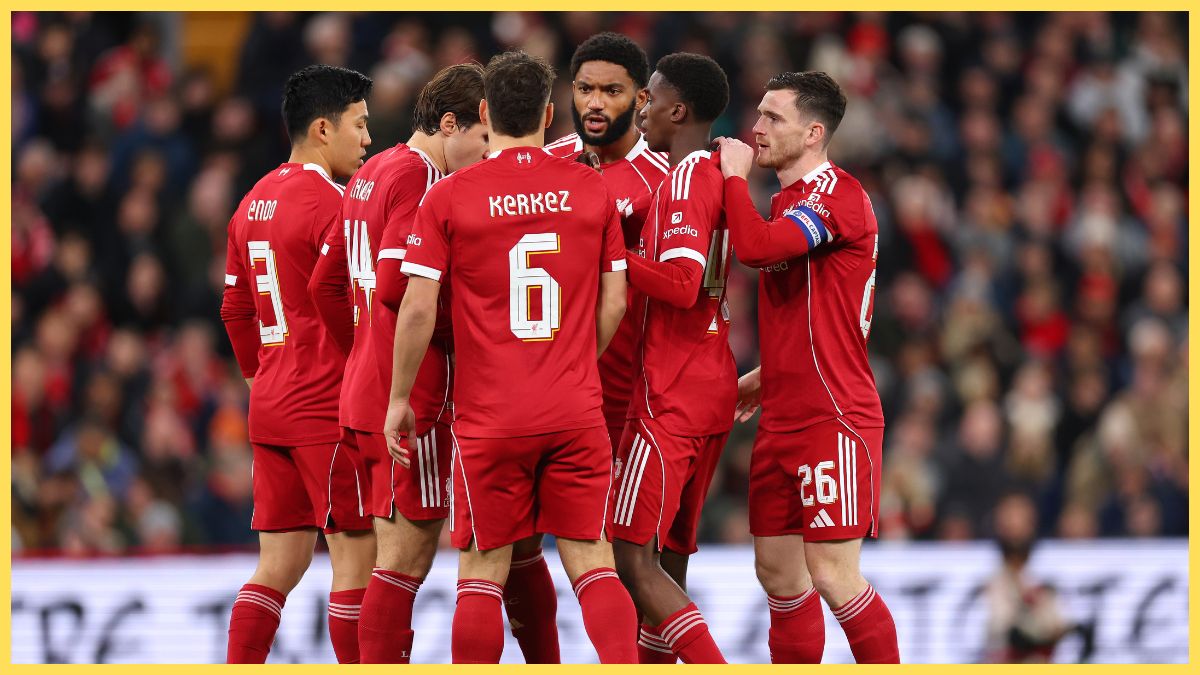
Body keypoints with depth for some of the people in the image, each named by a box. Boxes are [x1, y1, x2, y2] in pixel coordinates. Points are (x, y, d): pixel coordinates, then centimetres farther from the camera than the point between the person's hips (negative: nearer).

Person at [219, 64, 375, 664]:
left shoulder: (254, 203, 14)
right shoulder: (330, 204, -13)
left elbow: (236, 312, 20)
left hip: (270, 406, 8)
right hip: (329, 409, -8)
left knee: (280, 564, 9)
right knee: (358, 558, -3)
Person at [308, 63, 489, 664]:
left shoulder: (370, 174, 17)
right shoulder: (423, 177, -13)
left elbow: (325, 284, 22)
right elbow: (397, 287, -24)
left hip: (363, 390, 10)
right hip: (410, 397, -10)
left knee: (396, 552, 13)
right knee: (406, 553, -7)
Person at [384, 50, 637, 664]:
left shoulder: (448, 197, -5)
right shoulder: (589, 189, 3)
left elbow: (417, 309, -7)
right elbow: (614, 302, 6)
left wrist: (399, 398, 4)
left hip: (489, 418, -2)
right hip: (577, 411, 2)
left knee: (482, 571, 5)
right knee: (592, 562, 5)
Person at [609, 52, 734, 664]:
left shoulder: (686, 179, -14)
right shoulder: (718, 177, 16)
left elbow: (682, 286, -24)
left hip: (670, 401, -10)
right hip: (711, 393, 10)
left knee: (632, 557, -11)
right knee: (667, 562, 12)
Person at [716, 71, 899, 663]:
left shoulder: (837, 195, -13)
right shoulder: (788, 202, 18)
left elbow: (754, 247, -28)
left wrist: (735, 176, -13)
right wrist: (768, 377, 21)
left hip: (833, 420, -10)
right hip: (783, 420, 10)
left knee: (833, 575, -12)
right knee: (777, 571, 10)